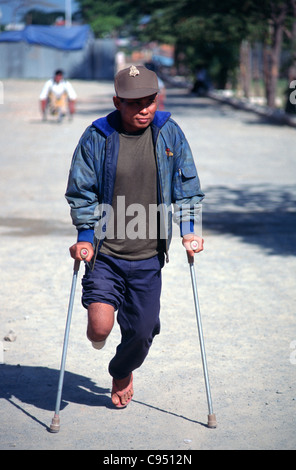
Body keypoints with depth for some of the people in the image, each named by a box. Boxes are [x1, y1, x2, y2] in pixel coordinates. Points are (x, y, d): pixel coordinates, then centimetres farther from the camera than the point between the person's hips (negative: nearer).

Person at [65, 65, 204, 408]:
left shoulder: (170, 134, 0)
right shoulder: (96, 138, -7)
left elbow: (186, 186, 9)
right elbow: (81, 192, 0)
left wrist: (188, 229, -1)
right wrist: (85, 236, -7)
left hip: (149, 256, 2)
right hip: (105, 253, -2)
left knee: (141, 332, 6)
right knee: (100, 327, -16)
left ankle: (122, 373, 41)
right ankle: (96, 337, 24)